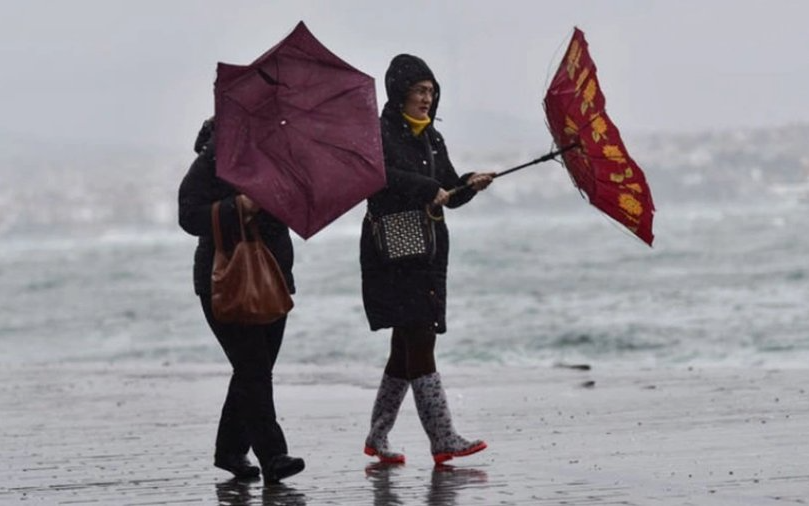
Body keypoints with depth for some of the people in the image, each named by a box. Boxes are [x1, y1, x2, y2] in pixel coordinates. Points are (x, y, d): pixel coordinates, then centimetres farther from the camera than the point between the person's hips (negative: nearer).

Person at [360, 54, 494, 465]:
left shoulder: (432, 138, 17)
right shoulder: (381, 133, -5)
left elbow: (450, 194, 16)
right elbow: (380, 174, -24)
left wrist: (470, 185, -4)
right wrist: (428, 189, -22)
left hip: (427, 252, 8)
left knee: (408, 348, 10)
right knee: (419, 343, -13)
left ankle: (377, 438, 19)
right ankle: (443, 441, -18)